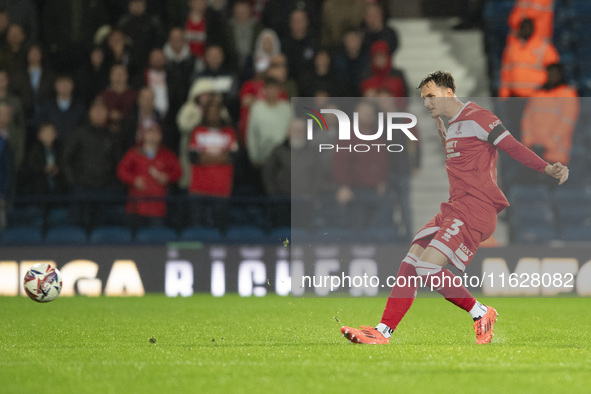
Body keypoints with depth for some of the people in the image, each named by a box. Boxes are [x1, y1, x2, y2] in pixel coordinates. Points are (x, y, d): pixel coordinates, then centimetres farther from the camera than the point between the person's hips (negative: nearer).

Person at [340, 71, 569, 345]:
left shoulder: (476, 118, -8)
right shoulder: (453, 127, 21)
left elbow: (514, 148, -14)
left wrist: (547, 168, -26)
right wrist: (443, 138, 32)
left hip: (476, 210, -10)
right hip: (454, 209, 10)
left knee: (428, 267, -20)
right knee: (410, 263, 1)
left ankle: (480, 313, -3)